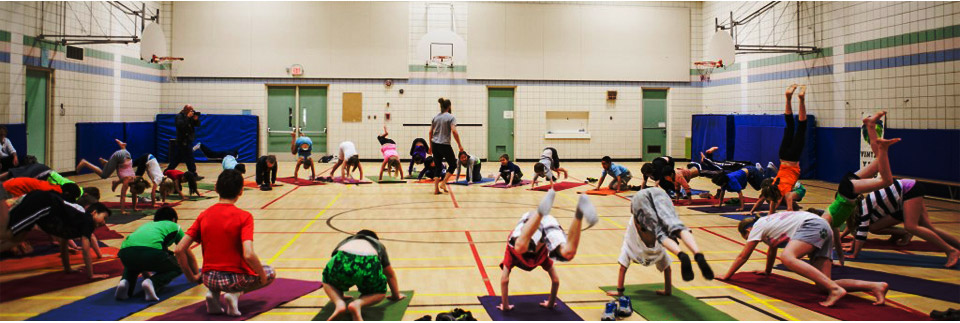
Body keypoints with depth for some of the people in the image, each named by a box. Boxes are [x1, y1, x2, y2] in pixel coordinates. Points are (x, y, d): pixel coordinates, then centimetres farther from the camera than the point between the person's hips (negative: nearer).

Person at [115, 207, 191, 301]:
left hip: (126, 251, 5)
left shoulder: (146, 225, 42)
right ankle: (153, 283, -6)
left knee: (131, 265, 41)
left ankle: (126, 282, 8)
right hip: (153, 250, -5)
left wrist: (147, 276, 66)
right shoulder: (174, 226, 32)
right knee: (177, 268, 23)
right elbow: (189, 256, 41)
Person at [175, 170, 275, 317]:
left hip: (209, 279, 5)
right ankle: (235, 294, -2)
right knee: (270, 273, 23)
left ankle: (213, 293, 7)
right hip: (236, 279, -5)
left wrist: (191, 276, 9)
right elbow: (248, 255, -24)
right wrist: (262, 275, -7)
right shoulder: (244, 217, -13)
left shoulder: (204, 215, 0)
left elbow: (179, 250, -4)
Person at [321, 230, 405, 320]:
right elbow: (390, 275, 46)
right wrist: (396, 295, 61)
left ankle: (339, 303, 3)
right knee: (380, 292, 29)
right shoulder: (379, 245, 40)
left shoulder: (346, 241, 42)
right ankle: (358, 303, -2)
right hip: (369, 266, -1)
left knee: (328, 283, 34)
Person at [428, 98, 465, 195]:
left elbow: (430, 133, 12)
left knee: (437, 167, 11)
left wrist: (431, 146, 19)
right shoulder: (451, 117, -5)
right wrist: (459, 145, -9)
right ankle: (443, 183, 2)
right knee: (453, 165, 12)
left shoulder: (435, 117, 11)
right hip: (444, 145, -5)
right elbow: (454, 131, -15)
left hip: (435, 144, 6)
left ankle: (436, 188, 7)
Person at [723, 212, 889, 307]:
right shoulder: (767, 223, 29)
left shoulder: (757, 226, 5)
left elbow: (742, 257, 9)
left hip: (812, 224, -9)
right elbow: (772, 250, 46)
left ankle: (835, 289, -42)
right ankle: (875, 286, -14)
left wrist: (726, 276, 18)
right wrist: (767, 271, 61)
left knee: (787, 257, -31)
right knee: (823, 284, -4)